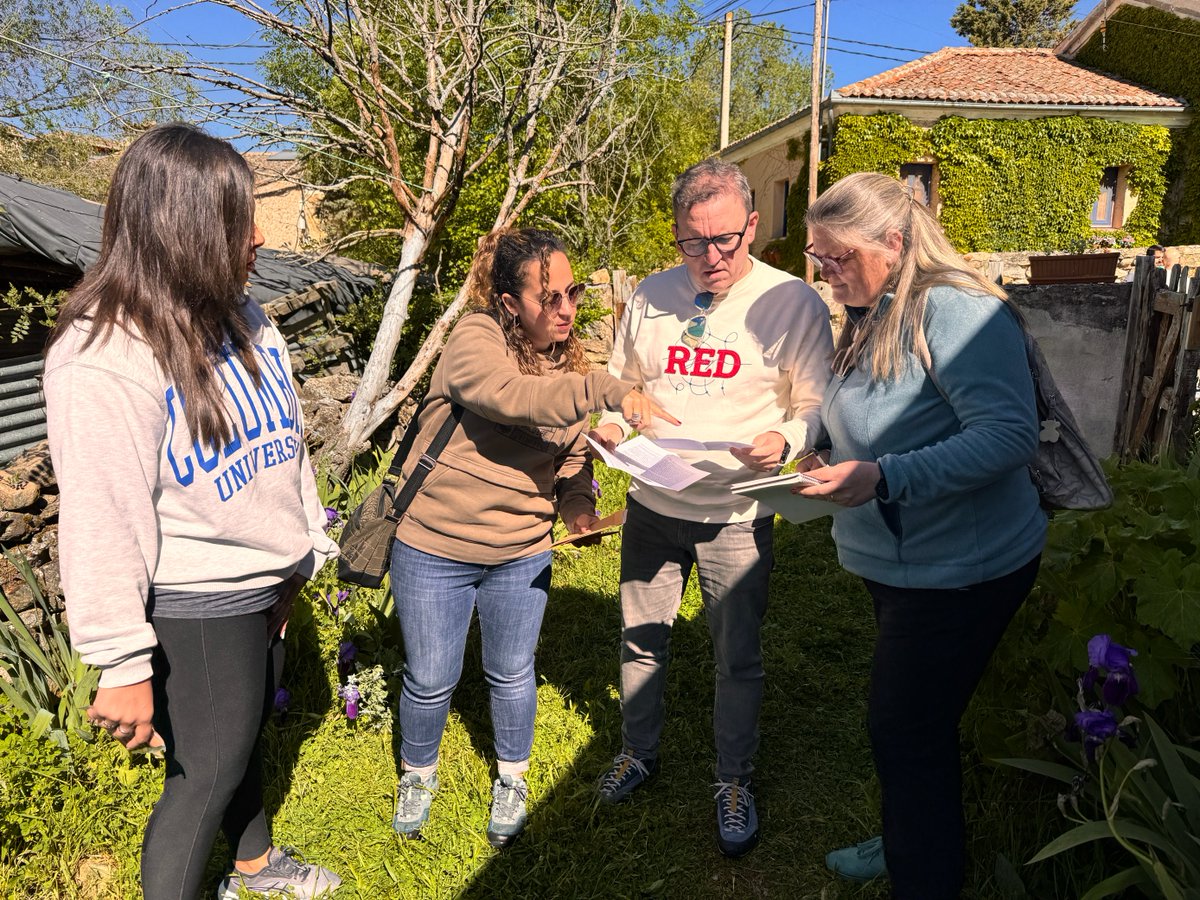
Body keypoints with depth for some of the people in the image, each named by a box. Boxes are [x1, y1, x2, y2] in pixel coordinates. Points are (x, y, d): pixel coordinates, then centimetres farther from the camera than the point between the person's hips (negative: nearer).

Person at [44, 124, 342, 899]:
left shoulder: (241, 315, 3)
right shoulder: (103, 357, -23)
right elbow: (102, 525, -23)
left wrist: (303, 547, 13)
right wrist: (123, 668, -20)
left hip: (264, 583, 8)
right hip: (196, 609, -8)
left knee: (246, 735, 26)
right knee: (204, 772, 7)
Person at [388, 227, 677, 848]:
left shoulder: (567, 359, 2)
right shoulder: (475, 340, -18)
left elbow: (572, 452, 12)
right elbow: (512, 396, -39)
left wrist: (577, 500, -8)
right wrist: (609, 392, -46)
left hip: (522, 553, 4)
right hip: (435, 547, -4)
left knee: (512, 676, 16)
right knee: (430, 682, 12)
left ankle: (512, 781, 43)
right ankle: (417, 774, 43)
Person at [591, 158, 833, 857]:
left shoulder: (794, 302, -9)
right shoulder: (652, 295, 3)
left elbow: (816, 406, -7)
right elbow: (621, 381, 14)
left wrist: (785, 441, -27)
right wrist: (609, 423, -6)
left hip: (737, 515, -3)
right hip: (652, 504, 4)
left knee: (738, 659, 10)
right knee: (642, 640, 18)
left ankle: (736, 782, 34)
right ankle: (639, 753, 43)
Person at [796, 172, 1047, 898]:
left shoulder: (953, 310, -21)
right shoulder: (871, 320, 8)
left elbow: (1010, 435, -28)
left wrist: (884, 478, -34)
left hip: (961, 571, -9)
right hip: (898, 561, 9)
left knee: (908, 731, 1)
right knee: (904, 722, 22)